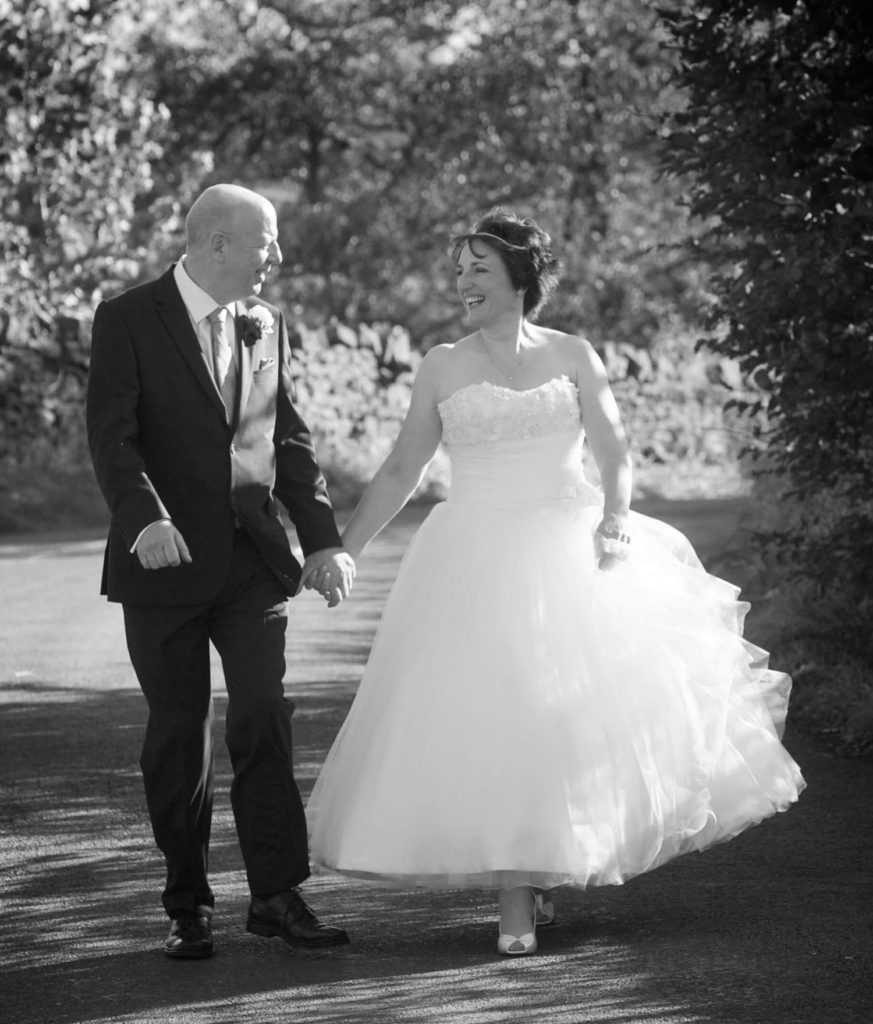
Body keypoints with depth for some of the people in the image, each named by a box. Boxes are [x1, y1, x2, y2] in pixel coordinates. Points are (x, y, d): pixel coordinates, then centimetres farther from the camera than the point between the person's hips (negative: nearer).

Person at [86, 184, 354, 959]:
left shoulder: (267, 327, 11)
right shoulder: (129, 321, -5)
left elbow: (290, 440, 14)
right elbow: (112, 437, -14)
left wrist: (323, 539, 4)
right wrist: (145, 519, -30)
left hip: (253, 556, 3)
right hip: (166, 556, -3)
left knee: (264, 714, -7)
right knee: (179, 734, 4)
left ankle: (277, 894, -1)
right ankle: (188, 908, 13)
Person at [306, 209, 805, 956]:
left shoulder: (571, 356, 5)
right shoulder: (443, 367, 7)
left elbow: (616, 454, 2)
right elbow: (401, 472, 10)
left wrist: (615, 520, -17)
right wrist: (343, 550, 6)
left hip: (571, 551, 0)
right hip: (477, 565, 0)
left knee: (583, 709, -2)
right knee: (485, 719, -8)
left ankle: (553, 866, 16)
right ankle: (516, 899, -3)